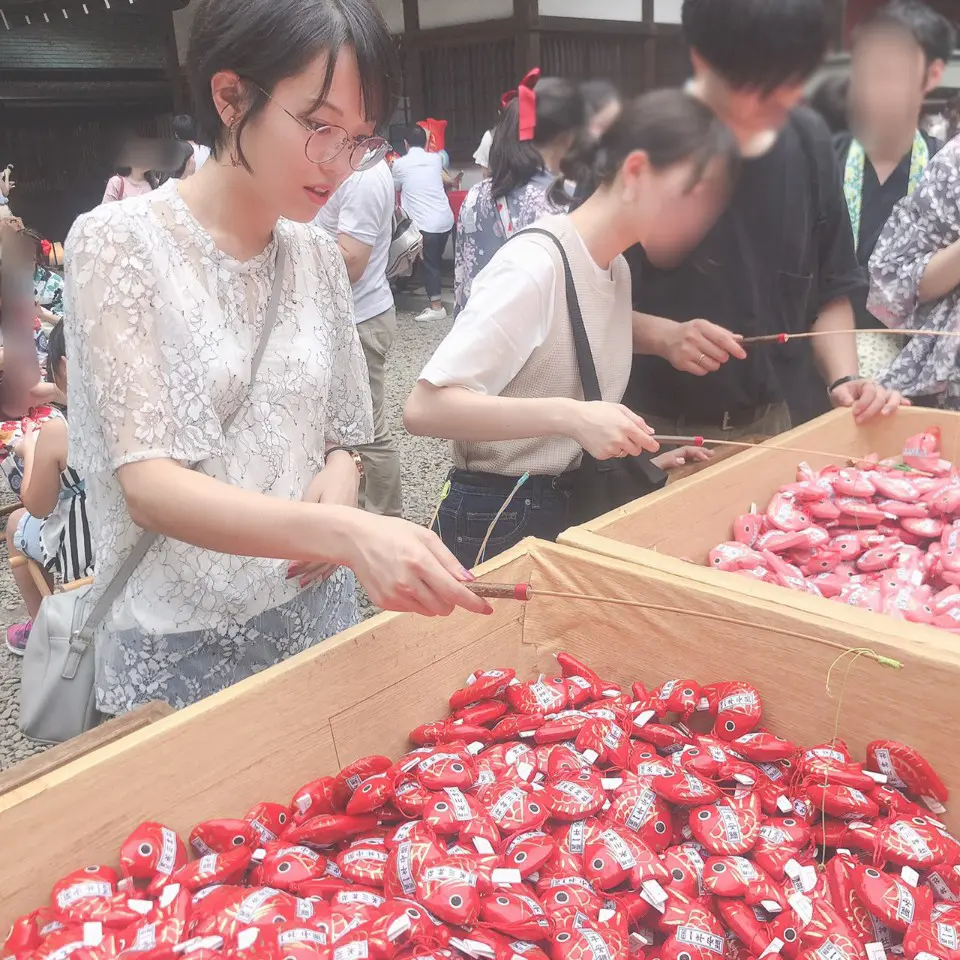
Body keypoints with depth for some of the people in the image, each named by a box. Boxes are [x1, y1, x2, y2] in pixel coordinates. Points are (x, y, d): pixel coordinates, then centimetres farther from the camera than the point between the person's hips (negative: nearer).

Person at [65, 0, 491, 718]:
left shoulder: (319, 258, 2)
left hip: (316, 617, 5)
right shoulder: (120, 245, -13)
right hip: (182, 650, -5)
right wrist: (347, 533, -37)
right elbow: (147, 484, -22)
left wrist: (340, 473, -12)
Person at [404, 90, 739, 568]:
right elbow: (424, 408, -26)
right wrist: (568, 416, -32)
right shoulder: (535, 267, -20)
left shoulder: (618, 269, 7)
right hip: (497, 521, -8)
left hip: (570, 508, 8)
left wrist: (637, 454, -2)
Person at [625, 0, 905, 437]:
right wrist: (662, 335, -28)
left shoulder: (809, 141, 0)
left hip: (777, 422, 5)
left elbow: (830, 288, 7)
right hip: (661, 429, -4)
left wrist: (844, 378, -7)